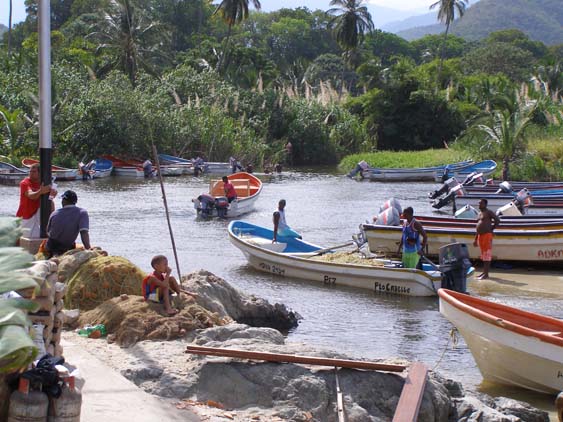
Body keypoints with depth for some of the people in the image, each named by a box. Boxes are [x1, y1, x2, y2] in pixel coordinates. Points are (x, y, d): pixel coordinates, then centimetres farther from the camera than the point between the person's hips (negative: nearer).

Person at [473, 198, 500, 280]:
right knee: (483, 255, 13)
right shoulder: (479, 213, 19)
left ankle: (486, 274, -11)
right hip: (480, 236, 9)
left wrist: (491, 229, -8)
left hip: (487, 235, -9)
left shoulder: (488, 212, -7)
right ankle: (484, 272, 20)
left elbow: (497, 221, -12)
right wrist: (475, 239, 20)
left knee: (486, 255, -9)